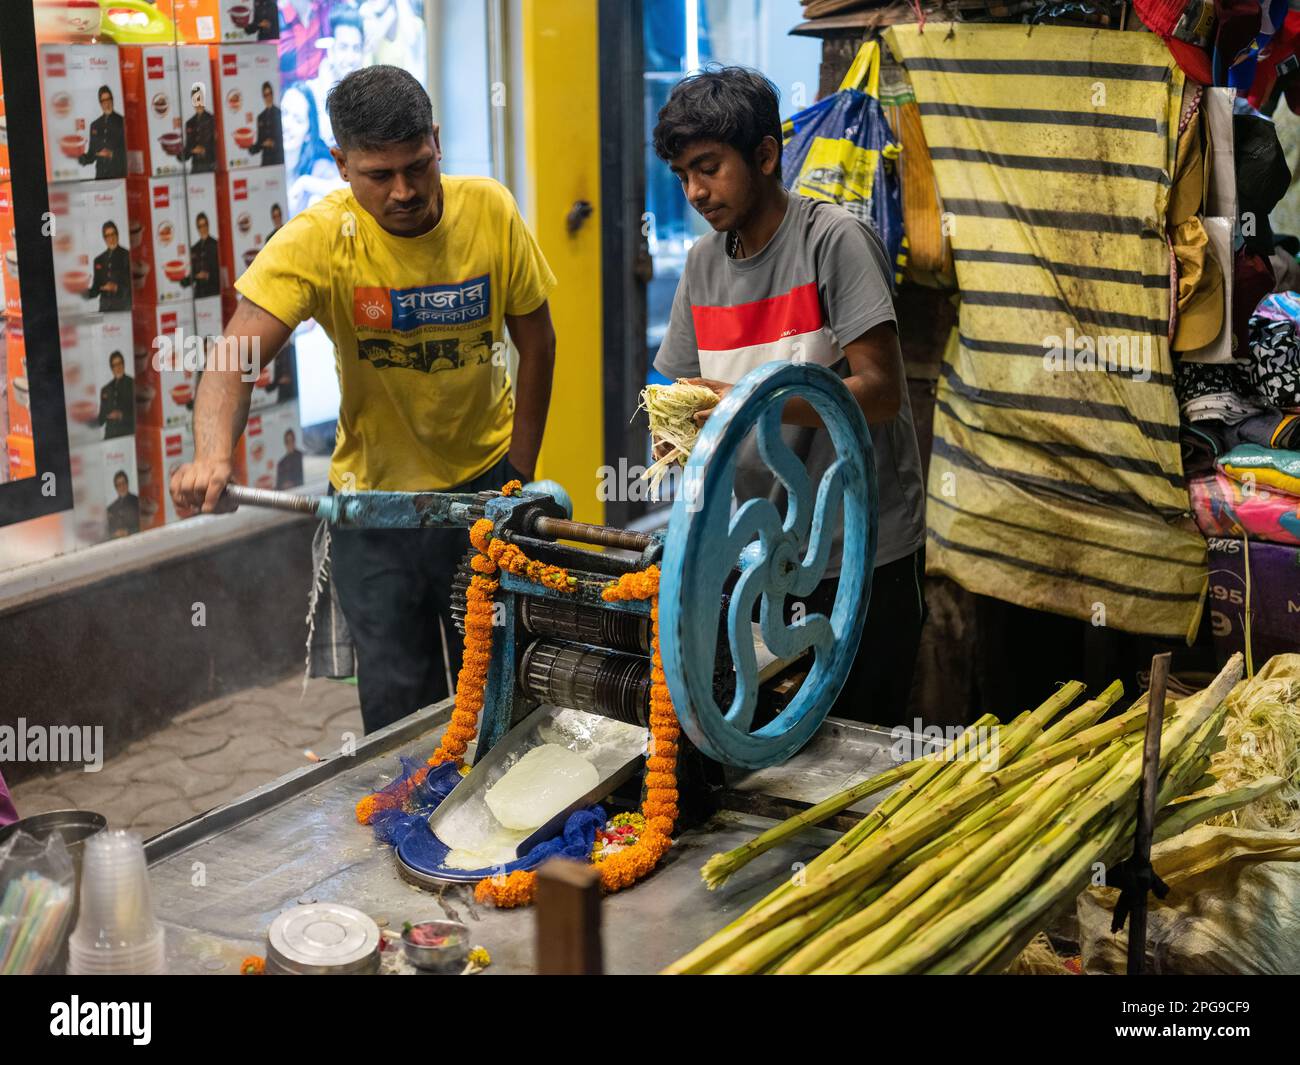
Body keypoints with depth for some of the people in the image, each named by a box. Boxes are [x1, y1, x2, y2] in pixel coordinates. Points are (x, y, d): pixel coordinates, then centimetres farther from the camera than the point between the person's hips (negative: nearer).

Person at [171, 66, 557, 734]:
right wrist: (213, 456, -45)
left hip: (484, 478, 1)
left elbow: (536, 345, -2)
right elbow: (235, 360, -25)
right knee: (398, 694, 4)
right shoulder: (318, 240, -18)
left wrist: (519, 481, -4)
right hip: (372, 492, -1)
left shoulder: (490, 211, -12)